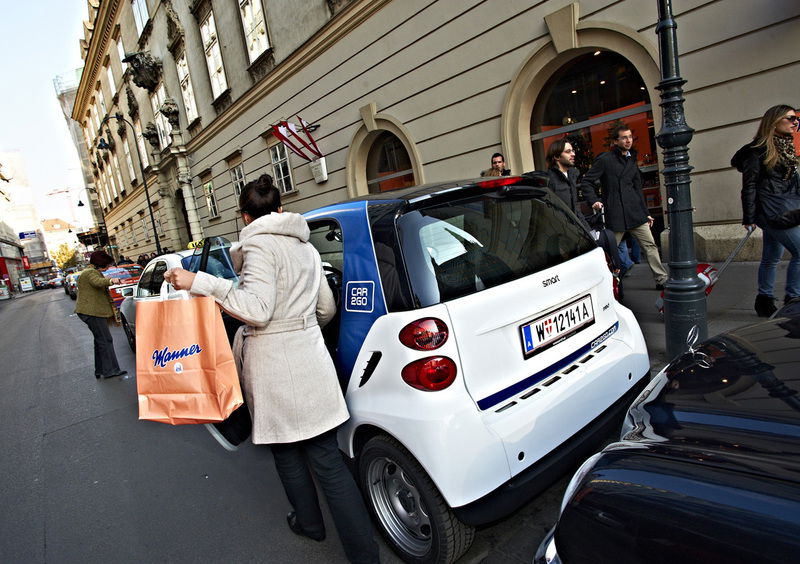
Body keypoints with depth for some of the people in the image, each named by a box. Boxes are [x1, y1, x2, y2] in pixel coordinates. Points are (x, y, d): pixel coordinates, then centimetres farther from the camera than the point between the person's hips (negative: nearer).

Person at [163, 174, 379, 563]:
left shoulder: (259, 245, -9)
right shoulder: (306, 247, 13)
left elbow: (257, 308, -22)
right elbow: (327, 308, 19)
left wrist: (199, 282, -19)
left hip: (274, 365, -6)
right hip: (311, 359, 6)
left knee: (286, 452, 18)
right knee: (327, 461, 8)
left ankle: (309, 523, 39)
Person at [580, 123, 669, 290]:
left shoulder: (632, 160, 17)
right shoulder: (605, 159, -4)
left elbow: (637, 189, 20)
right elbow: (586, 182, -4)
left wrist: (645, 213, 19)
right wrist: (594, 201, -17)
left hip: (635, 213, 6)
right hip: (615, 214, -6)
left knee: (650, 245, 4)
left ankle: (661, 279, 11)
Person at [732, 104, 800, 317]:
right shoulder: (759, 150, -9)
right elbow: (749, 186, -12)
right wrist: (749, 218, -16)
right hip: (771, 212, -9)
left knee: (771, 259, 12)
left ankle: (765, 302, 20)